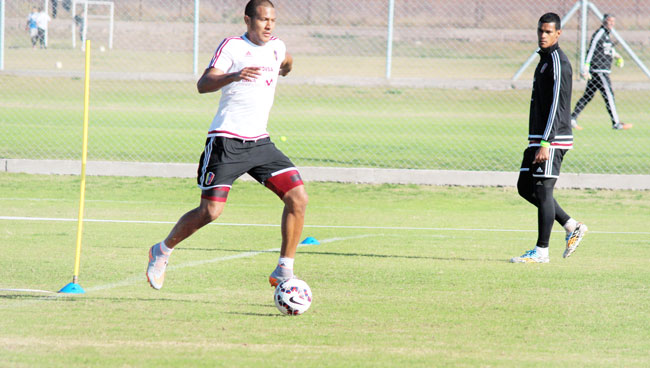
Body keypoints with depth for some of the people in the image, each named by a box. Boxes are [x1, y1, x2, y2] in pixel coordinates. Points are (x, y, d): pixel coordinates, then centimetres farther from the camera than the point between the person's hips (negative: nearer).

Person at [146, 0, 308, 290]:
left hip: (259, 142, 6)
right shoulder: (232, 46, -7)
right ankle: (162, 251, 14)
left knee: (298, 198, -10)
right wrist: (233, 76, -36)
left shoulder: (276, 47, 12)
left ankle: (284, 272, -3)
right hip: (226, 142, -6)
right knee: (210, 211, -11)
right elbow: (203, 85, -20)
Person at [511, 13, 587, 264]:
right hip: (538, 138, 10)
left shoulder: (558, 62, -14)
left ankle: (541, 251, -2)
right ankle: (572, 227, 17)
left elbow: (557, 106, -20)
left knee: (543, 190, -7)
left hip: (552, 139, -10)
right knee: (525, 187, 11)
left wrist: (546, 143, -24)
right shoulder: (544, 59, 18)